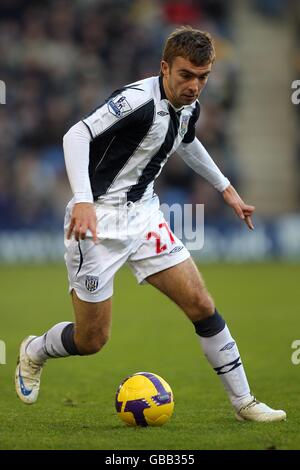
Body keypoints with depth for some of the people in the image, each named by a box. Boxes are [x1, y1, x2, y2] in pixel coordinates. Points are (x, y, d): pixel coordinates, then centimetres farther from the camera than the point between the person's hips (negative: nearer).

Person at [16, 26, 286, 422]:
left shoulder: (189, 107, 3)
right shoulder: (139, 99, -23)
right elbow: (76, 135, -33)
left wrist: (225, 187, 30)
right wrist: (83, 201, -44)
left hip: (143, 213, 7)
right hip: (99, 220, -7)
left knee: (201, 304, 0)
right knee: (91, 340, 0)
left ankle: (243, 403, 9)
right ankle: (33, 353, 33)